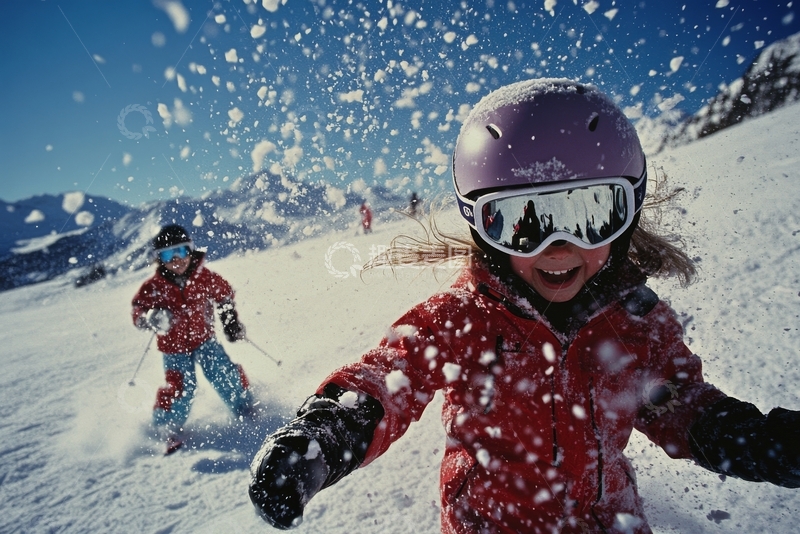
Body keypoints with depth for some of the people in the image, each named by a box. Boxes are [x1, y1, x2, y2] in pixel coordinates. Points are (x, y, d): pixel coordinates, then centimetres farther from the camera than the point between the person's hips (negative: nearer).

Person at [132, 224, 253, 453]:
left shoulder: (205, 278, -9)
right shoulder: (154, 287, -13)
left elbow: (224, 295, 6)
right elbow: (138, 310, -8)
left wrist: (232, 324, 7)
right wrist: (151, 318, -31)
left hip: (204, 340, 1)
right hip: (174, 347, -1)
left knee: (226, 374, -7)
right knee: (180, 387, -14)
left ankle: (246, 410, 18)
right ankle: (168, 427, 11)